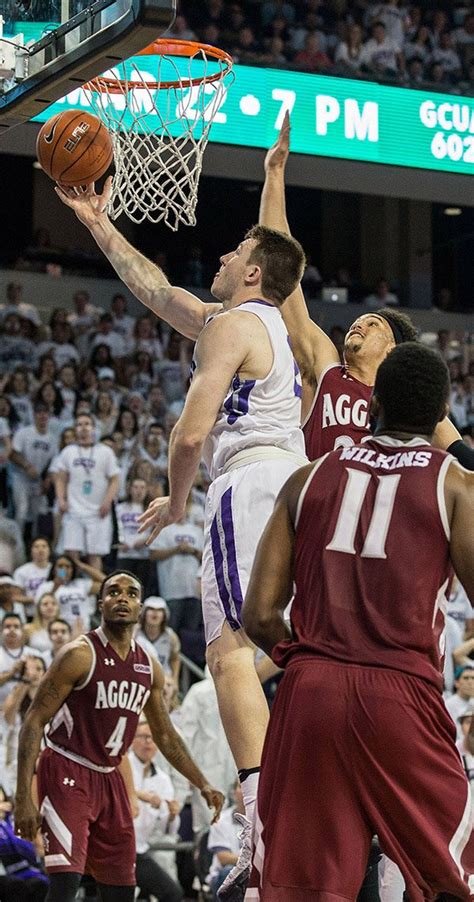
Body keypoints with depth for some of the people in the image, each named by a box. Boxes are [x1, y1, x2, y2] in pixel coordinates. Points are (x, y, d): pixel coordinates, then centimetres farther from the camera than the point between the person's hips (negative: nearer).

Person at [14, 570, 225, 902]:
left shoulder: (150, 668, 7)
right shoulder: (80, 655, -13)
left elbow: (165, 735, 20)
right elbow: (34, 721, -14)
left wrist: (203, 785, 14)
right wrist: (24, 798, -21)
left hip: (109, 778, 7)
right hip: (67, 773, -7)